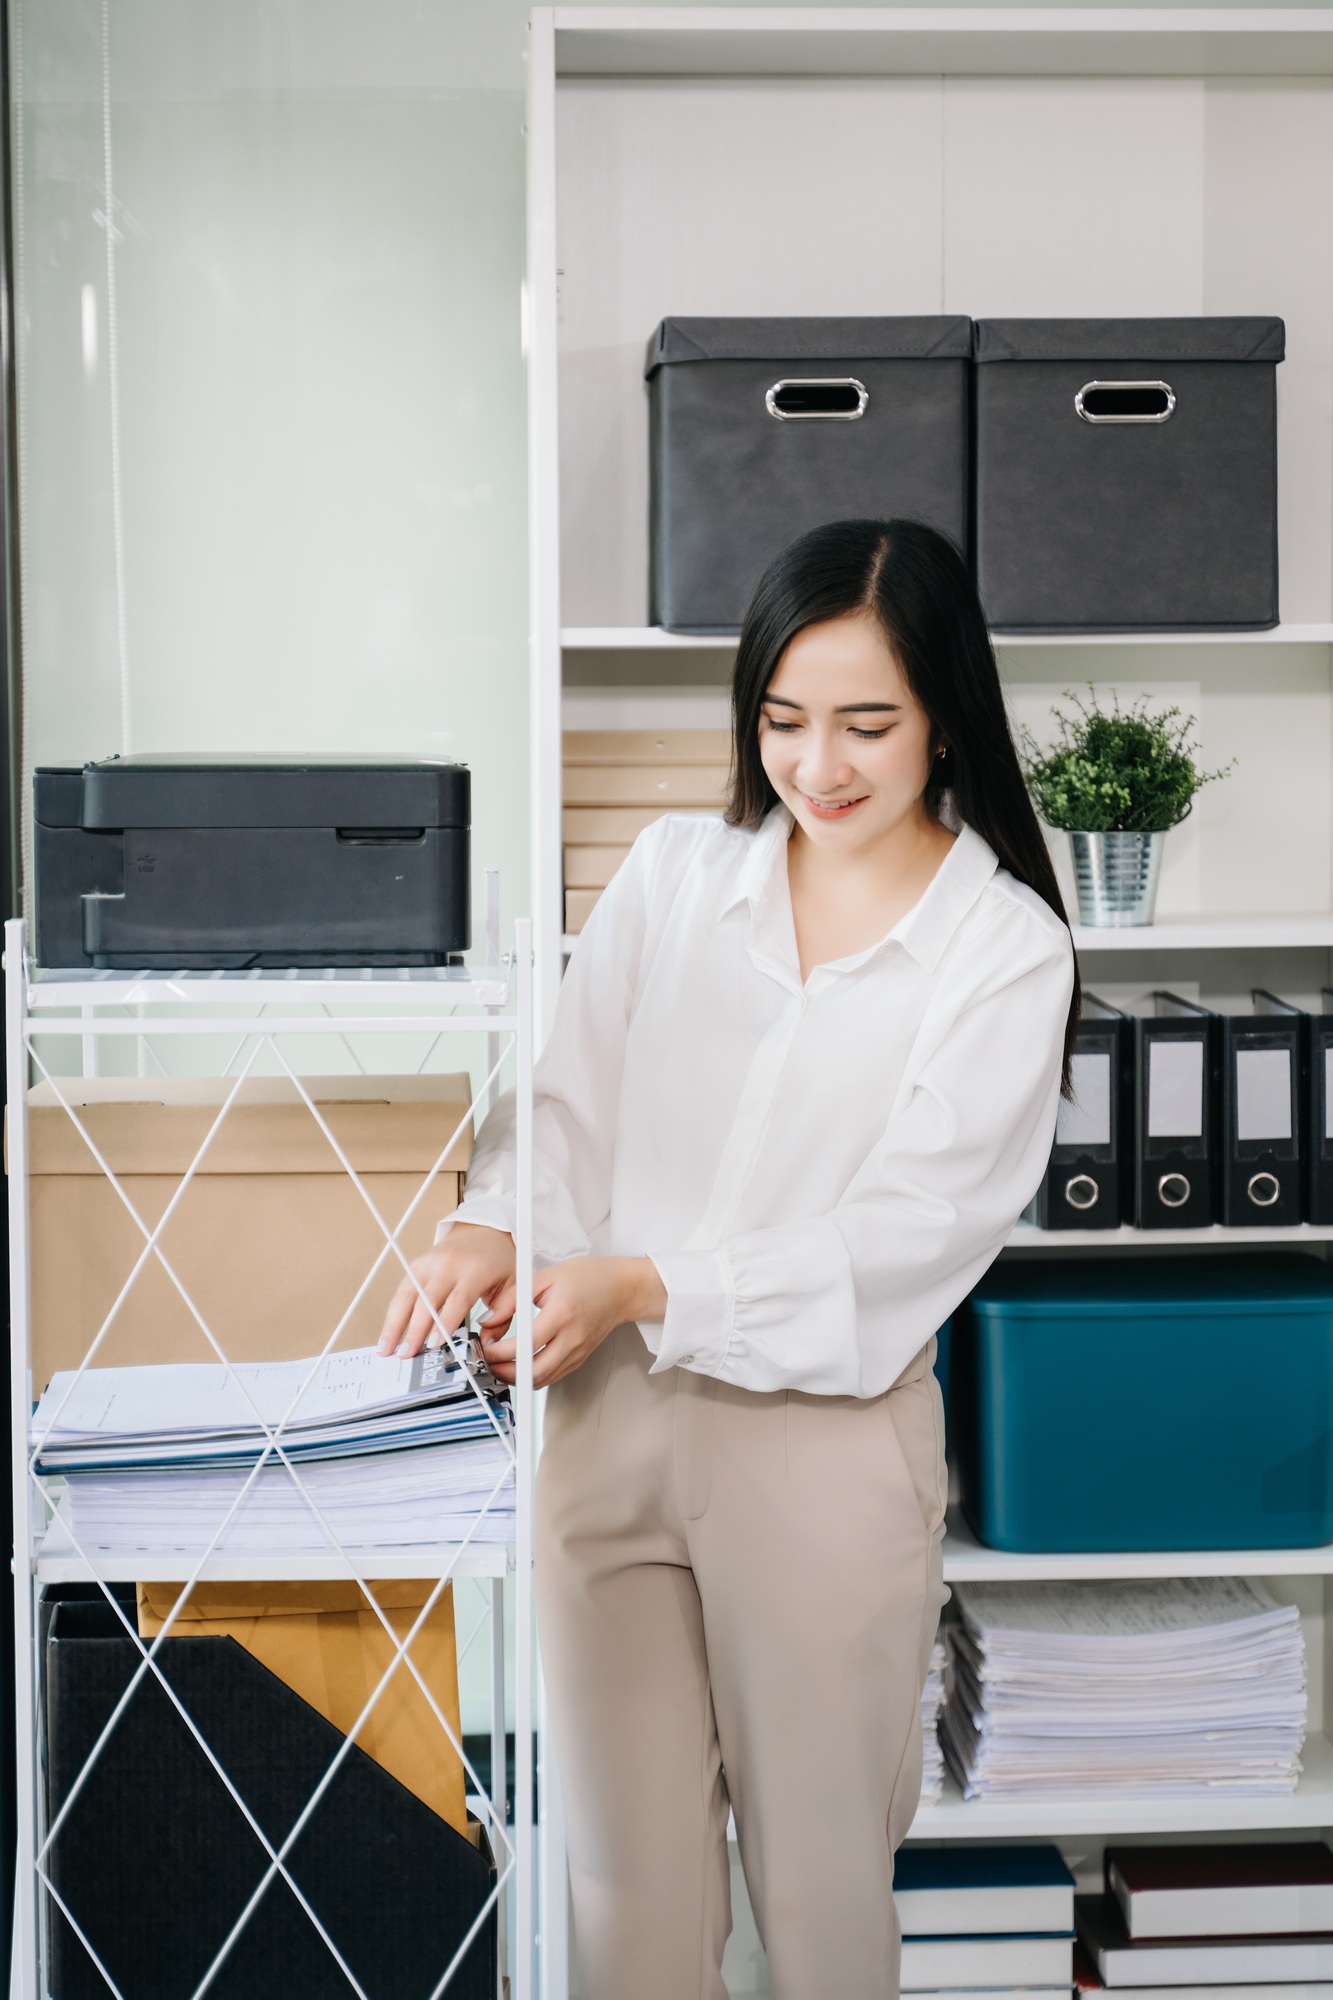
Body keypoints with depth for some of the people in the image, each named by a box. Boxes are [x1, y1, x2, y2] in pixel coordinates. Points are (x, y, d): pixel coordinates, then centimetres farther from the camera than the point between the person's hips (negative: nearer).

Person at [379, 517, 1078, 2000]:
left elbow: (910, 1229, -12)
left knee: (819, 1865, 10)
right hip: (610, 1416, 3)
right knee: (625, 1866, 12)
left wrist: (647, 1286, -21)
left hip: (825, 1436, -3)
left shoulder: (1008, 948, -4)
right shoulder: (672, 874, 6)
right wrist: (493, 1224, -19)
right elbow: (568, 1100, 3)